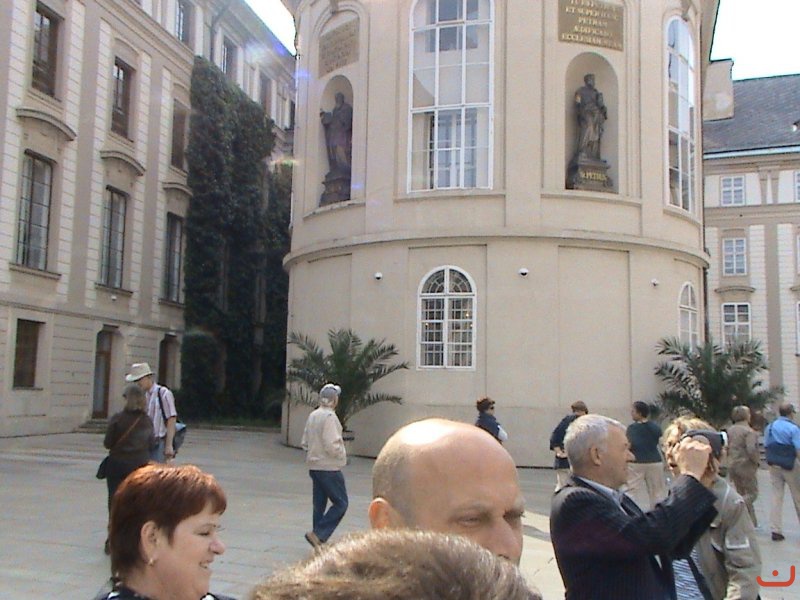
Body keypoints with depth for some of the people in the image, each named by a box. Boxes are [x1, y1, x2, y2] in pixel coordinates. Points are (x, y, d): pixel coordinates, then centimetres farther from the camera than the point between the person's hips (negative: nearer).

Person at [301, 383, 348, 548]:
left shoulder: (313, 415, 9)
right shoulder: (330, 417, -18)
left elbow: (304, 442, 14)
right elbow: (332, 446, -23)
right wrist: (342, 453, -6)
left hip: (314, 466, 9)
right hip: (329, 468, -9)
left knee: (319, 504, 13)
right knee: (340, 503, 0)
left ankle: (319, 541, 18)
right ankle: (318, 534, -6)